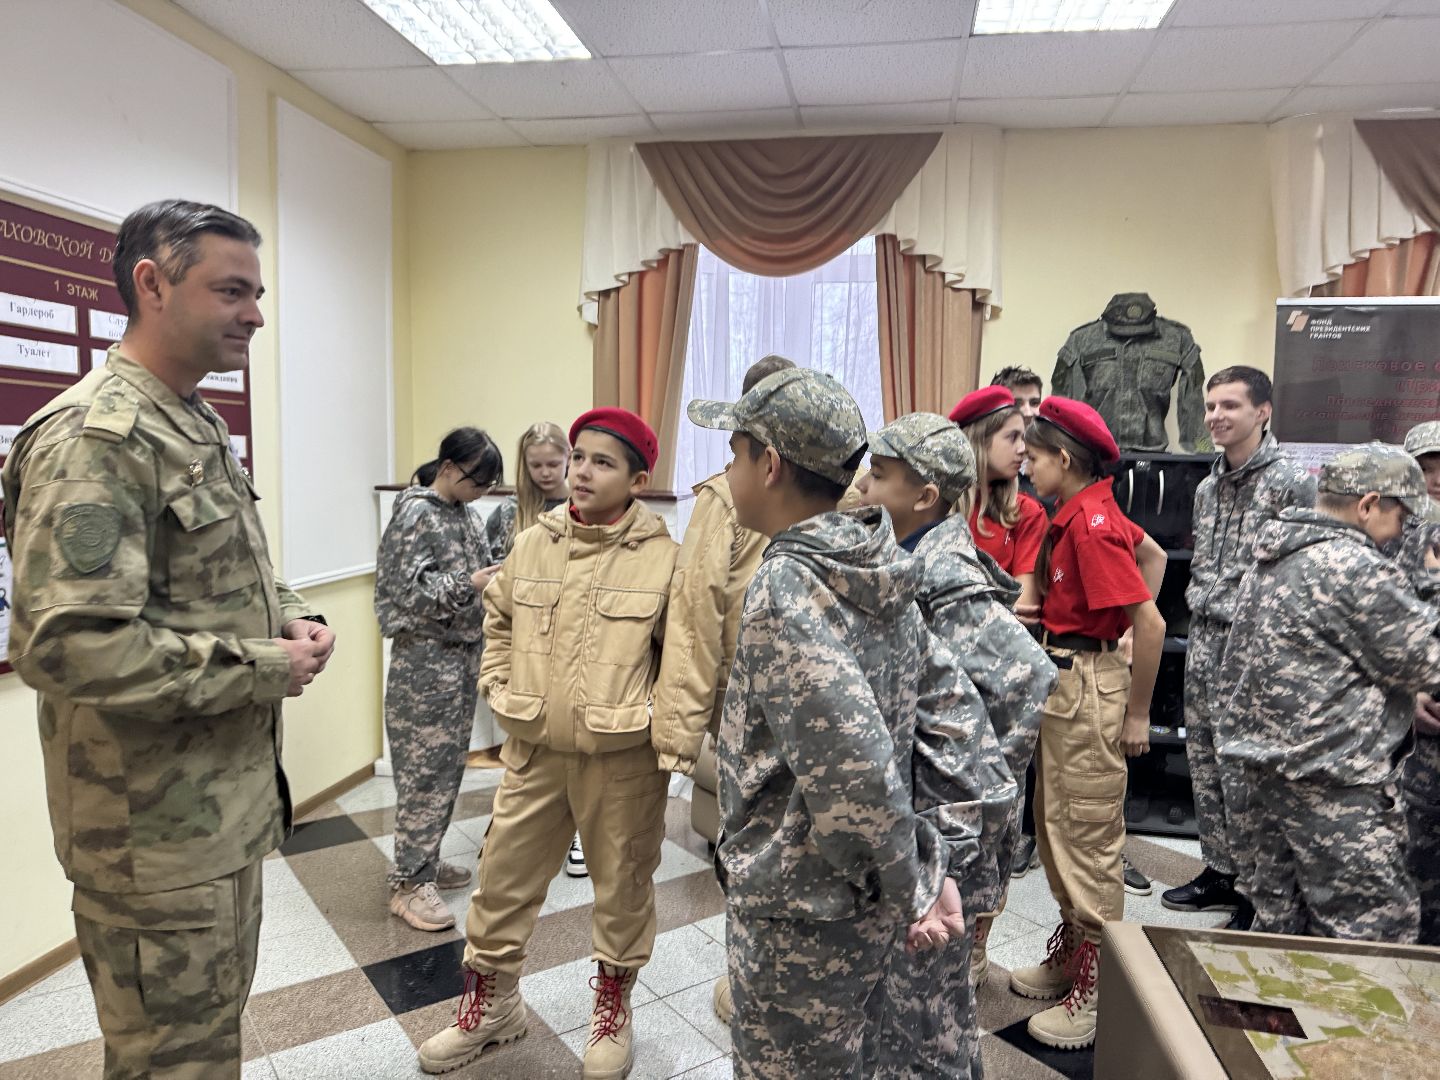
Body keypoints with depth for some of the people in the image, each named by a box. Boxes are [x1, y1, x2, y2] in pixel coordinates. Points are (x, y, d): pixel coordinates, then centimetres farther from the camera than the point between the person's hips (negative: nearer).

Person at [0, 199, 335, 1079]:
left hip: (230, 807, 9)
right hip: (160, 834, -9)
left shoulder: (198, 427, 10)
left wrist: (289, 616, 0)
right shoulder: (94, 437, -22)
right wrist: (264, 669, -22)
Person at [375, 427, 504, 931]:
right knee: (425, 769, -3)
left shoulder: (465, 515, 11)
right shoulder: (416, 515, -13)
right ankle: (409, 882, 8)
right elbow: (408, 589, -18)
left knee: (450, 764, 14)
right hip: (425, 657, -8)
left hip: (464, 653, 8)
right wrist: (469, 585, -28)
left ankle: (425, 859, 28)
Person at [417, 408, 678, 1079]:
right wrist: (499, 689, 6)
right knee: (503, 879, 15)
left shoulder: (663, 558, -12)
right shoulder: (533, 544, 1)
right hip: (534, 751, 4)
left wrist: (656, 719, -9)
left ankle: (613, 1007, 40)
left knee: (623, 887, 15)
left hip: (623, 758, -3)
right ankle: (491, 1003, 40)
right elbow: (498, 619, 15)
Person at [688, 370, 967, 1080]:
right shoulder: (880, 575, 0)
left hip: (797, 913, -8)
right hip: (862, 907, 8)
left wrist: (908, 890, -15)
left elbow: (852, 772, -31)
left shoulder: (786, 586, -25)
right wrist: (934, 867, 5)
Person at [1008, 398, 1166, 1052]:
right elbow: (1151, 553, 21)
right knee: (1054, 827, 19)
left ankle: (1098, 992, 18)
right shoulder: (1085, 511, 6)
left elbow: (1151, 623, -23)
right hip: (1060, 679, 10)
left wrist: (1137, 715, -16)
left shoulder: (1090, 525, -21)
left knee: (1089, 838, 2)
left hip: (1089, 686, -10)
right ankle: (1070, 956, 36)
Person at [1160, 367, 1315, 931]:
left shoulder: (1291, 480, -10)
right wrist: (1199, 616, 16)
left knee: (1243, 772, -2)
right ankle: (1219, 871, 28)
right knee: (1204, 763, 14)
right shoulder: (1208, 485, 13)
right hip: (1204, 640, 8)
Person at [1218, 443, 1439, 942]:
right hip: (1333, 775, -9)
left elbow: (1234, 664, 17)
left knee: (1278, 912, 17)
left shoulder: (1271, 560, 11)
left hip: (1266, 756, 9)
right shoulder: (1358, 569, -17)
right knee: (1377, 925, 0)